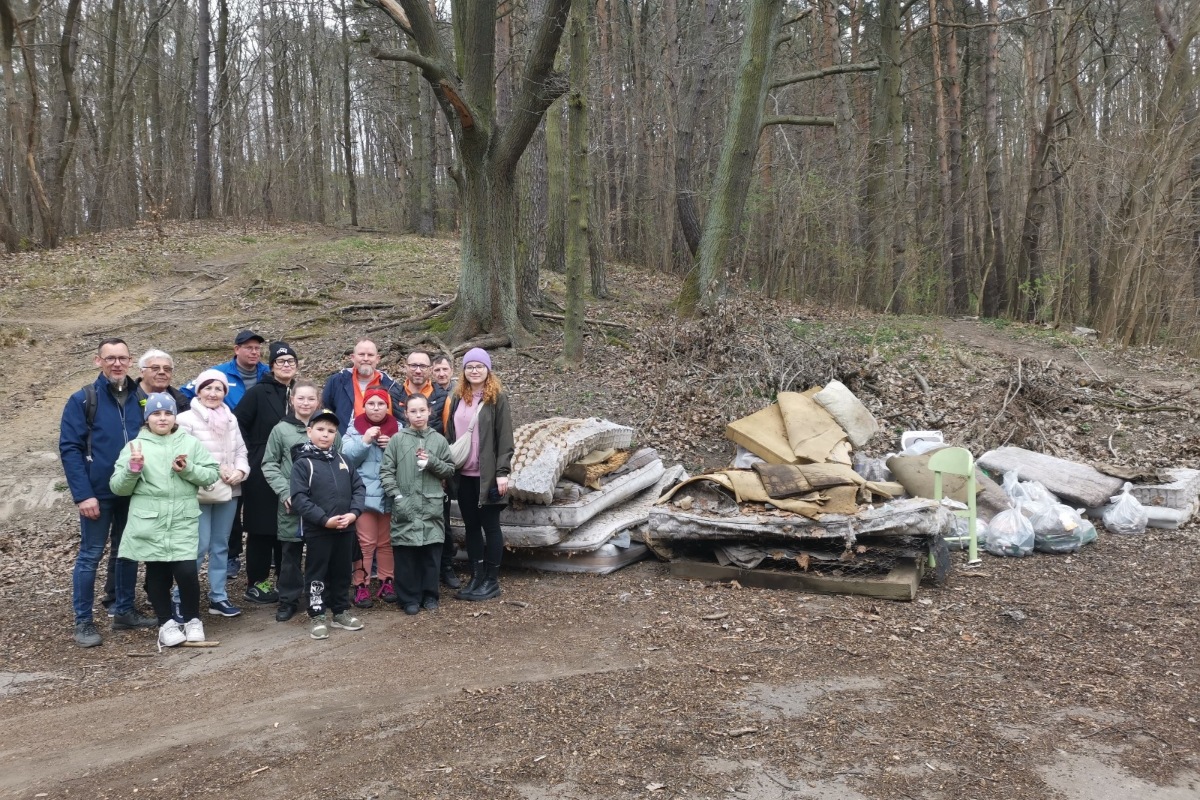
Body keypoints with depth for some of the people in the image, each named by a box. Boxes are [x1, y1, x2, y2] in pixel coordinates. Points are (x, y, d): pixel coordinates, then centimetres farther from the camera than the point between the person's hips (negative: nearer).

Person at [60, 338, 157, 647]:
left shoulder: (141, 398, 5)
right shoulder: (82, 400, -6)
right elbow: (69, 449, -10)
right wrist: (82, 494, -17)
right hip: (98, 493, -4)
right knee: (90, 555, 2)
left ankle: (124, 611, 25)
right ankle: (83, 621, 11)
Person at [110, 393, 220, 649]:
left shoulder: (191, 443, 9)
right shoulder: (135, 445, 5)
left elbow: (212, 474, 5)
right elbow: (118, 488, 3)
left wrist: (188, 470, -12)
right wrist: (132, 468, -15)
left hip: (183, 522, 0)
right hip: (149, 523, 0)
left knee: (186, 571, -8)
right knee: (157, 573, 8)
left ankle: (193, 620, 13)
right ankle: (166, 623, 23)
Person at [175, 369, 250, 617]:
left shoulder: (231, 419, 10)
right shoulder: (186, 419, -8)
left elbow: (241, 450, 13)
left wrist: (239, 471, -6)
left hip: (228, 492, 6)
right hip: (199, 492, -6)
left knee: (221, 545, 13)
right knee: (199, 546, -7)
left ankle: (218, 597, 22)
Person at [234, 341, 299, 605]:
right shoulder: (258, 392, -5)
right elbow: (236, 423, -9)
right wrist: (250, 453, -10)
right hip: (262, 471, -5)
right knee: (261, 527, 1)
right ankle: (256, 583, 10)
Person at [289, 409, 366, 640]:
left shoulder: (342, 460, 9)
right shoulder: (302, 463, -7)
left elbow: (359, 487, 7)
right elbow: (299, 498, -15)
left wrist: (354, 512, -9)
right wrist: (325, 520, -19)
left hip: (346, 528, 5)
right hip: (317, 530, -5)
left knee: (342, 572, 15)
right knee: (317, 573, 5)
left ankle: (341, 612, 28)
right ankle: (318, 617, 15)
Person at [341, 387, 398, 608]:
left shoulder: (398, 428, 4)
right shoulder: (354, 428, 3)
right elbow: (347, 458, -7)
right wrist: (364, 441, -17)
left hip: (390, 493, 2)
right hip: (364, 493, -2)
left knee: (387, 541, 13)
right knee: (365, 542, -2)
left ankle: (387, 583, 22)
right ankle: (361, 586, 5)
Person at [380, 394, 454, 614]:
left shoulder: (439, 440, 7)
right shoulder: (397, 439, 2)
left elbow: (450, 470, 9)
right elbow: (386, 471, -1)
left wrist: (432, 462, -9)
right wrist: (397, 496, -11)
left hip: (432, 507, 1)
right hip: (405, 508, -1)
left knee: (432, 554, 6)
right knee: (405, 555, 3)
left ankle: (429, 596, 18)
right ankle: (409, 598, 13)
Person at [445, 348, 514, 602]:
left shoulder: (498, 399, -4)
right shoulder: (457, 399, 12)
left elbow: (505, 438, -8)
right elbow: (450, 435, 13)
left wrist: (502, 471, -15)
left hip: (488, 474, -5)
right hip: (463, 474, 5)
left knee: (490, 525, 2)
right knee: (471, 526, 10)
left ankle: (492, 580, 11)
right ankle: (476, 578, 19)